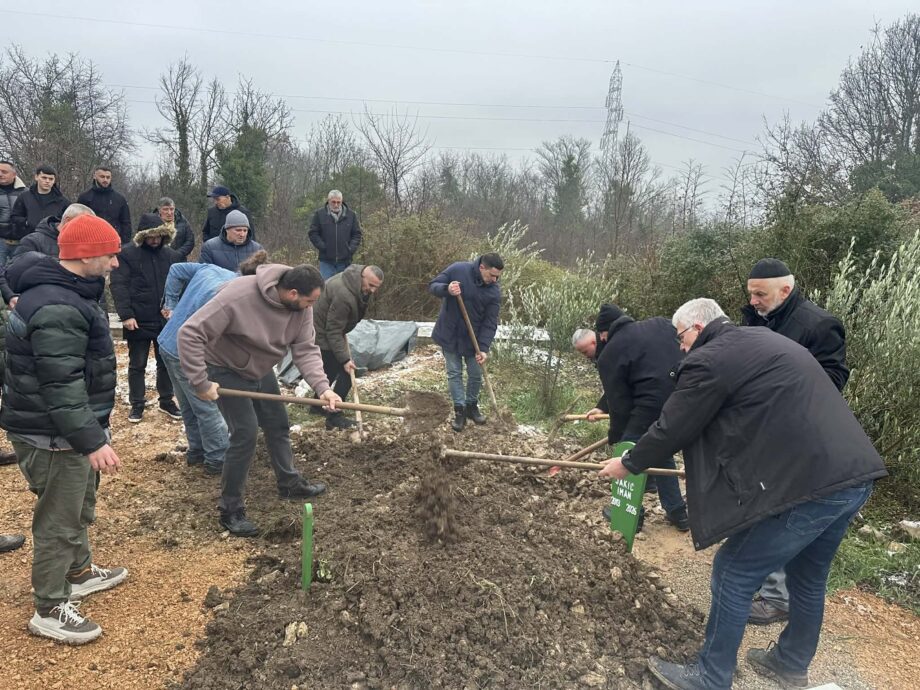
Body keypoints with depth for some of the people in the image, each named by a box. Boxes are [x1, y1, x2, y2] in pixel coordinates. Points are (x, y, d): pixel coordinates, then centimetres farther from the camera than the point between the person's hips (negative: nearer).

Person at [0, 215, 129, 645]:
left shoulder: (66, 291, 9)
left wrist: (92, 431, 26)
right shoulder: (56, 308, -27)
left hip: (69, 426, 11)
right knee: (58, 520, 2)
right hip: (54, 435, -11)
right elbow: (61, 386, -31)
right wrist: (91, 441, -31)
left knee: (79, 507, 25)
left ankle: (79, 572, 43)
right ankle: (49, 609, 17)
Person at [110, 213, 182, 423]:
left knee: (167, 363, 13)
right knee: (137, 365, 9)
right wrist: (126, 314, -18)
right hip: (138, 321, -3)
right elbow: (118, 286, -11)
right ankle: (137, 404, 21)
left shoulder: (172, 256, 5)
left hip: (166, 321, 3)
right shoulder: (127, 254, -7)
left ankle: (167, 401, 27)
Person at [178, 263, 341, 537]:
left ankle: (290, 483, 37)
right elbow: (190, 334, -34)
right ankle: (230, 510, 2)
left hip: (260, 369, 7)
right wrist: (200, 382, -32)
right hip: (227, 371, -7)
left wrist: (322, 387, -31)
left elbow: (305, 350, -15)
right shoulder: (238, 296, -36)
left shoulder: (300, 306, -16)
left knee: (278, 425, 15)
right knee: (246, 433, -13)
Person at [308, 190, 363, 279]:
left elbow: (357, 234, 9)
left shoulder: (351, 214, 7)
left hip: (345, 261, 2)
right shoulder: (319, 214, 2)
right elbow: (313, 233, 1)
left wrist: (351, 249, -3)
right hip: (326, 261, -2)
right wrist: (323, 247, -8)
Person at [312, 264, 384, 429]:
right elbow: (333, 331, -30)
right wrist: (344, 359, -29)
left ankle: (318, 404, 41)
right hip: (321, 335, -10)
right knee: (345, 372, -9)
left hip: (326, 329, 10)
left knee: (332, 368, 23)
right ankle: (334, 417, -3)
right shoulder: (344, 296, -34)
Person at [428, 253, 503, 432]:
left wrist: (483, 348, -20)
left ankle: (472, 406, 32)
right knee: (454, 373, 5)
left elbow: (490, 323, -11)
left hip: (473, 338, 2)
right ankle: (459, 411, 16)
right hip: (450, 335, -1)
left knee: (476, 374, 10)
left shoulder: (494, 292, -13)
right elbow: (432, 286, -10)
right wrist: (446, 289, -32)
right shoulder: (457, 269, -18)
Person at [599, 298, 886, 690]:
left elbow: (672, 427, -1)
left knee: (734, 575, 5)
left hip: (808, 484, -10)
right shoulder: (763, 341, 21)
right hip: (855, 475, 10)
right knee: (807, 577, 26)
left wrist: (629, 464, 15)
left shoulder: (708, 360, -8)